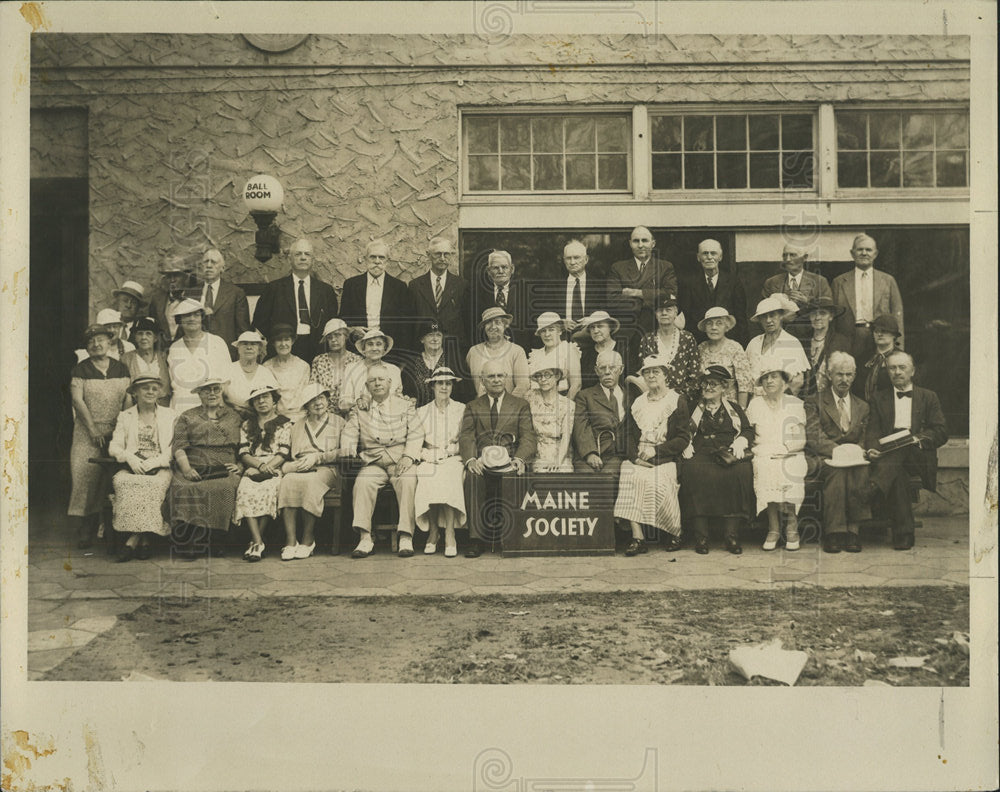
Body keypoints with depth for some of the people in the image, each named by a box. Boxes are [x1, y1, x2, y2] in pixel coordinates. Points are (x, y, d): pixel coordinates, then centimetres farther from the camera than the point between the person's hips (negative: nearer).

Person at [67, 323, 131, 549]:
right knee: (86, 474, -10)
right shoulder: (80, 370, 3)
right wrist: (93, 429, -10)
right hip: (87, 432, -2)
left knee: (112, 476, -6)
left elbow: (127, 399, 9)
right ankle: (85, 530, -4)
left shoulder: (120, 368, 11)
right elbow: (77, 400, -4)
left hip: (116, 431, 2)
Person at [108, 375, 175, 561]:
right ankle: (143, 540, -33)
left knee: (155, 484, -36)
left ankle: (133, 540, -33)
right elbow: (114, 446, 10)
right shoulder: (125, 416, 20)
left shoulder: (170, 415, 16)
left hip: (160, 469, -1)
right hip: (132, 468, 1)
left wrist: (155, 462, -13)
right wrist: (130, 457, -12)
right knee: (122, 481, -34)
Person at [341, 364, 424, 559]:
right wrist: (347, 446, -17)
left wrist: (409, 456, -13)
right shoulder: (359, 409, 18)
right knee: (363, 482, -30)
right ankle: (365, 538, -29)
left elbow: (416, 434, 5)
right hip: (373, 463, 1)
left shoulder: (406, 406, 15)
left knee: (408, 481, -32)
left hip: (400, 462, -1)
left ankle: (406, 537, -30)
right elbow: (350, 432, 7)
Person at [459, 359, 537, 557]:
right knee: (473, 476, -33)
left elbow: (528, 437, 4)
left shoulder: (520, 405, 17)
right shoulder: (472, 407, 20)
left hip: (509, 461, -1)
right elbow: (466, 437, 4)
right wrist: (471, 459, -19)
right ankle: (475, 538, -31)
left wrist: (519, 459, -18)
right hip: (482, 461, 1)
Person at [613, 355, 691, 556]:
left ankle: (674, 532, -8)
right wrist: (635, 456, -7)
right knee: (630, 476, -29)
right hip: (638, 459, 3)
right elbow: (629, 434, 13)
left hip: (665, 459, -3)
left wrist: (655, 450, -12)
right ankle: (637, 536, -31)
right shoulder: (637, 403, 20)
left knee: (656, 481, -32)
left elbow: (683, 439, -1)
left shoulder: (678, 402, 6)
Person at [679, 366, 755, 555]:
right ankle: (700, 535, -35)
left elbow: (748, 431, 14)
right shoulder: (693, 409, 23)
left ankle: (732, 534, -33)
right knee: (693, 471, -36)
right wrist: (686, 447, -7)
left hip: (728, 454, 0)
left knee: (741, 471, -35)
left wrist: (739, 443, -8)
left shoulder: (734, 409, 24)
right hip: (700, 455, 0)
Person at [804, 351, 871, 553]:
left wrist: (856, 451, -7)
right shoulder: (814, 403, 10)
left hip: (853, 460, 3)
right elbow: (813, 437, -4)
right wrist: (837, 450, -21)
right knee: (837, 471, -37)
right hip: (824, 459, -3)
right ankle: (834, 532, -36)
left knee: (860, 470, -33)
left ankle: (852, 530, -31)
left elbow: (864, 440, 18)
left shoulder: (862, 407, 23)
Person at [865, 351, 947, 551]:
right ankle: (903, 533, -36)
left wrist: (919, 439, -14)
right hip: (888, 455, 1)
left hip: (918, 456, -1)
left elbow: (941, 433, 9)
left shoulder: (929, 397, 20)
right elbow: (873, 431, 10)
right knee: (897, 474, -36)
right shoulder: (879, 399, 23)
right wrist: (873, 449, -14)